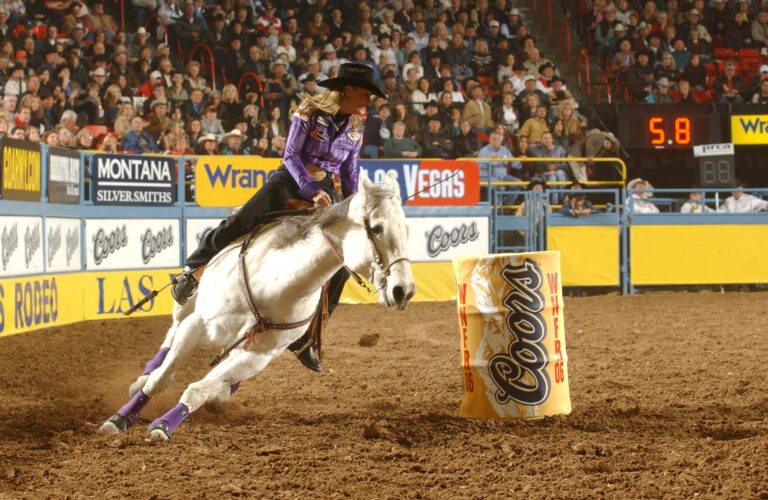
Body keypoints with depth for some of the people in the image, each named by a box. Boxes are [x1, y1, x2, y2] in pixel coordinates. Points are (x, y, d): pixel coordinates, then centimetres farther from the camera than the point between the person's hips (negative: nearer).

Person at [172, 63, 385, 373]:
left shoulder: (354, 128, 7)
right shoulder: (309, 112, -9)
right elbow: (291, 155, -12)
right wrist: (311, 189, -23)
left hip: (324, 192, 4)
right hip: (290, 181, -4)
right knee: (241, 223, -23)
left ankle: (304, 337, 0)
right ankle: (194, 270, 2)